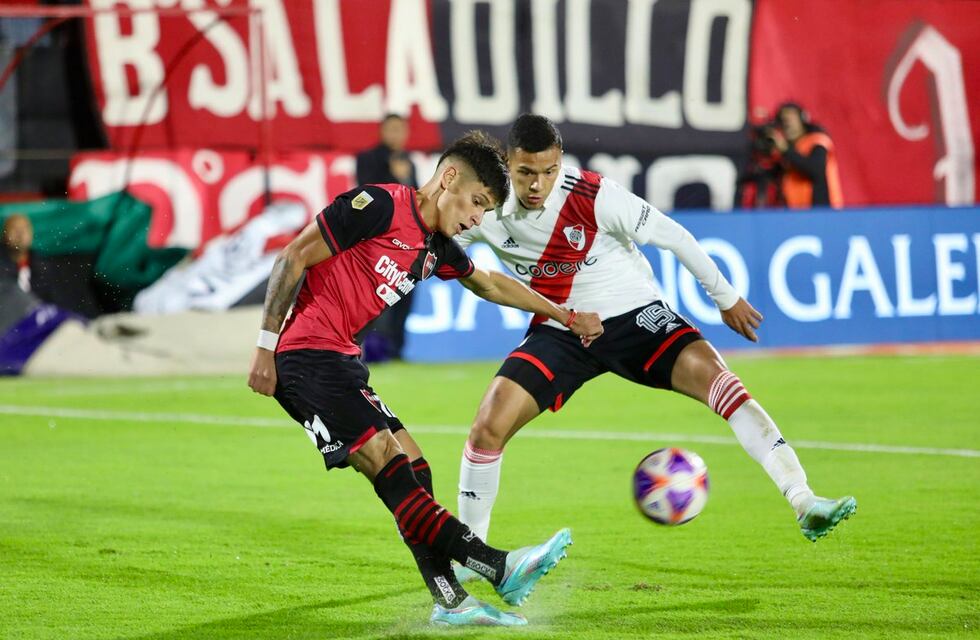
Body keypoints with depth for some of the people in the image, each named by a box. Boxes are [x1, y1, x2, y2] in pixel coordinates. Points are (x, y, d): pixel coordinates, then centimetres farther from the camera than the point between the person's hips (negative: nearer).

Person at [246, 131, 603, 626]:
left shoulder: (436, 247, 14)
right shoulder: (379, 206, -13)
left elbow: (490, 284, 34)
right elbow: (292, 259, -14)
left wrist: (568, 318, 38)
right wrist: (267, 347, -16)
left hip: (339, 363, 10)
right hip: (306, 358, -10)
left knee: (412, 470, 5)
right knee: (390, 466, -16)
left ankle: (449, 602, 7)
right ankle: (499, 568, -23)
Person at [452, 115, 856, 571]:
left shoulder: (592, 196, -21)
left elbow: (671, 235, -10)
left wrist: (726, 298, -2)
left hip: (631, 315, -3)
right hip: (558, 330, 3)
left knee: (708, 371, -27)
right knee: (489, 425, -14)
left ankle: (802, 503, -34)